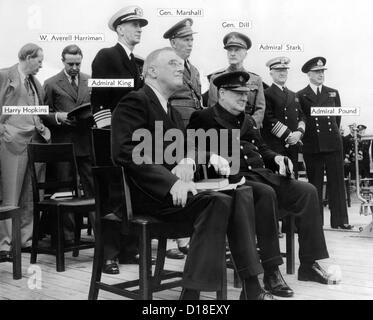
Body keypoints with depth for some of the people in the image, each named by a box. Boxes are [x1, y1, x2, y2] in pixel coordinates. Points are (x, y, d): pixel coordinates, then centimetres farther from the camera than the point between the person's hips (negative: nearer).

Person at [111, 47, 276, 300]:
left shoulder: (173, 112, 24)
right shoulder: (134, 102, -6)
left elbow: (187, 147, 20)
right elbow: (125, 151, -19)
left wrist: (187, 162, -6)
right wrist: (172, 182, -26)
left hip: (174, 188, 8)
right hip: (150, 193, -8)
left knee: (241, 195, -10)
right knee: (218, 202, -27)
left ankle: (251, 289, -9)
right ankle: (192, 292, -24)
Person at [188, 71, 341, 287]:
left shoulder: (249, 121, 27)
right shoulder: (204, 118, 3)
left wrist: (277, 158, 8)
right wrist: (213, 157, -28)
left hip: (261, 173, 8)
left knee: (307, 191, -12)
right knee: (266, 194, -37)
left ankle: (309, 265, -8)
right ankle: (271, 271, -29)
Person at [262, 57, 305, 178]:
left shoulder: (293, 95, 22)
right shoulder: (267, 94, -2)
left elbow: (301, 117, 18)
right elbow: (269, 120, -10)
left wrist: (299, 132, -2)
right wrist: (288, 135, -12)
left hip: (293, 144, 7)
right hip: (275, 146, -7)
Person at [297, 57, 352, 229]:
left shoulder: (333, 93, 14)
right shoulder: (300, 96, 4)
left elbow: (338, 117, 17)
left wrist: (332, 134, 13)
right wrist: (305, 136, -3)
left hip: (333, 143, 2)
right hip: (312, 146, -2)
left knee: (337, 181, 3)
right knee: (314, 183, 3)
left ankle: (339, 220, 8)